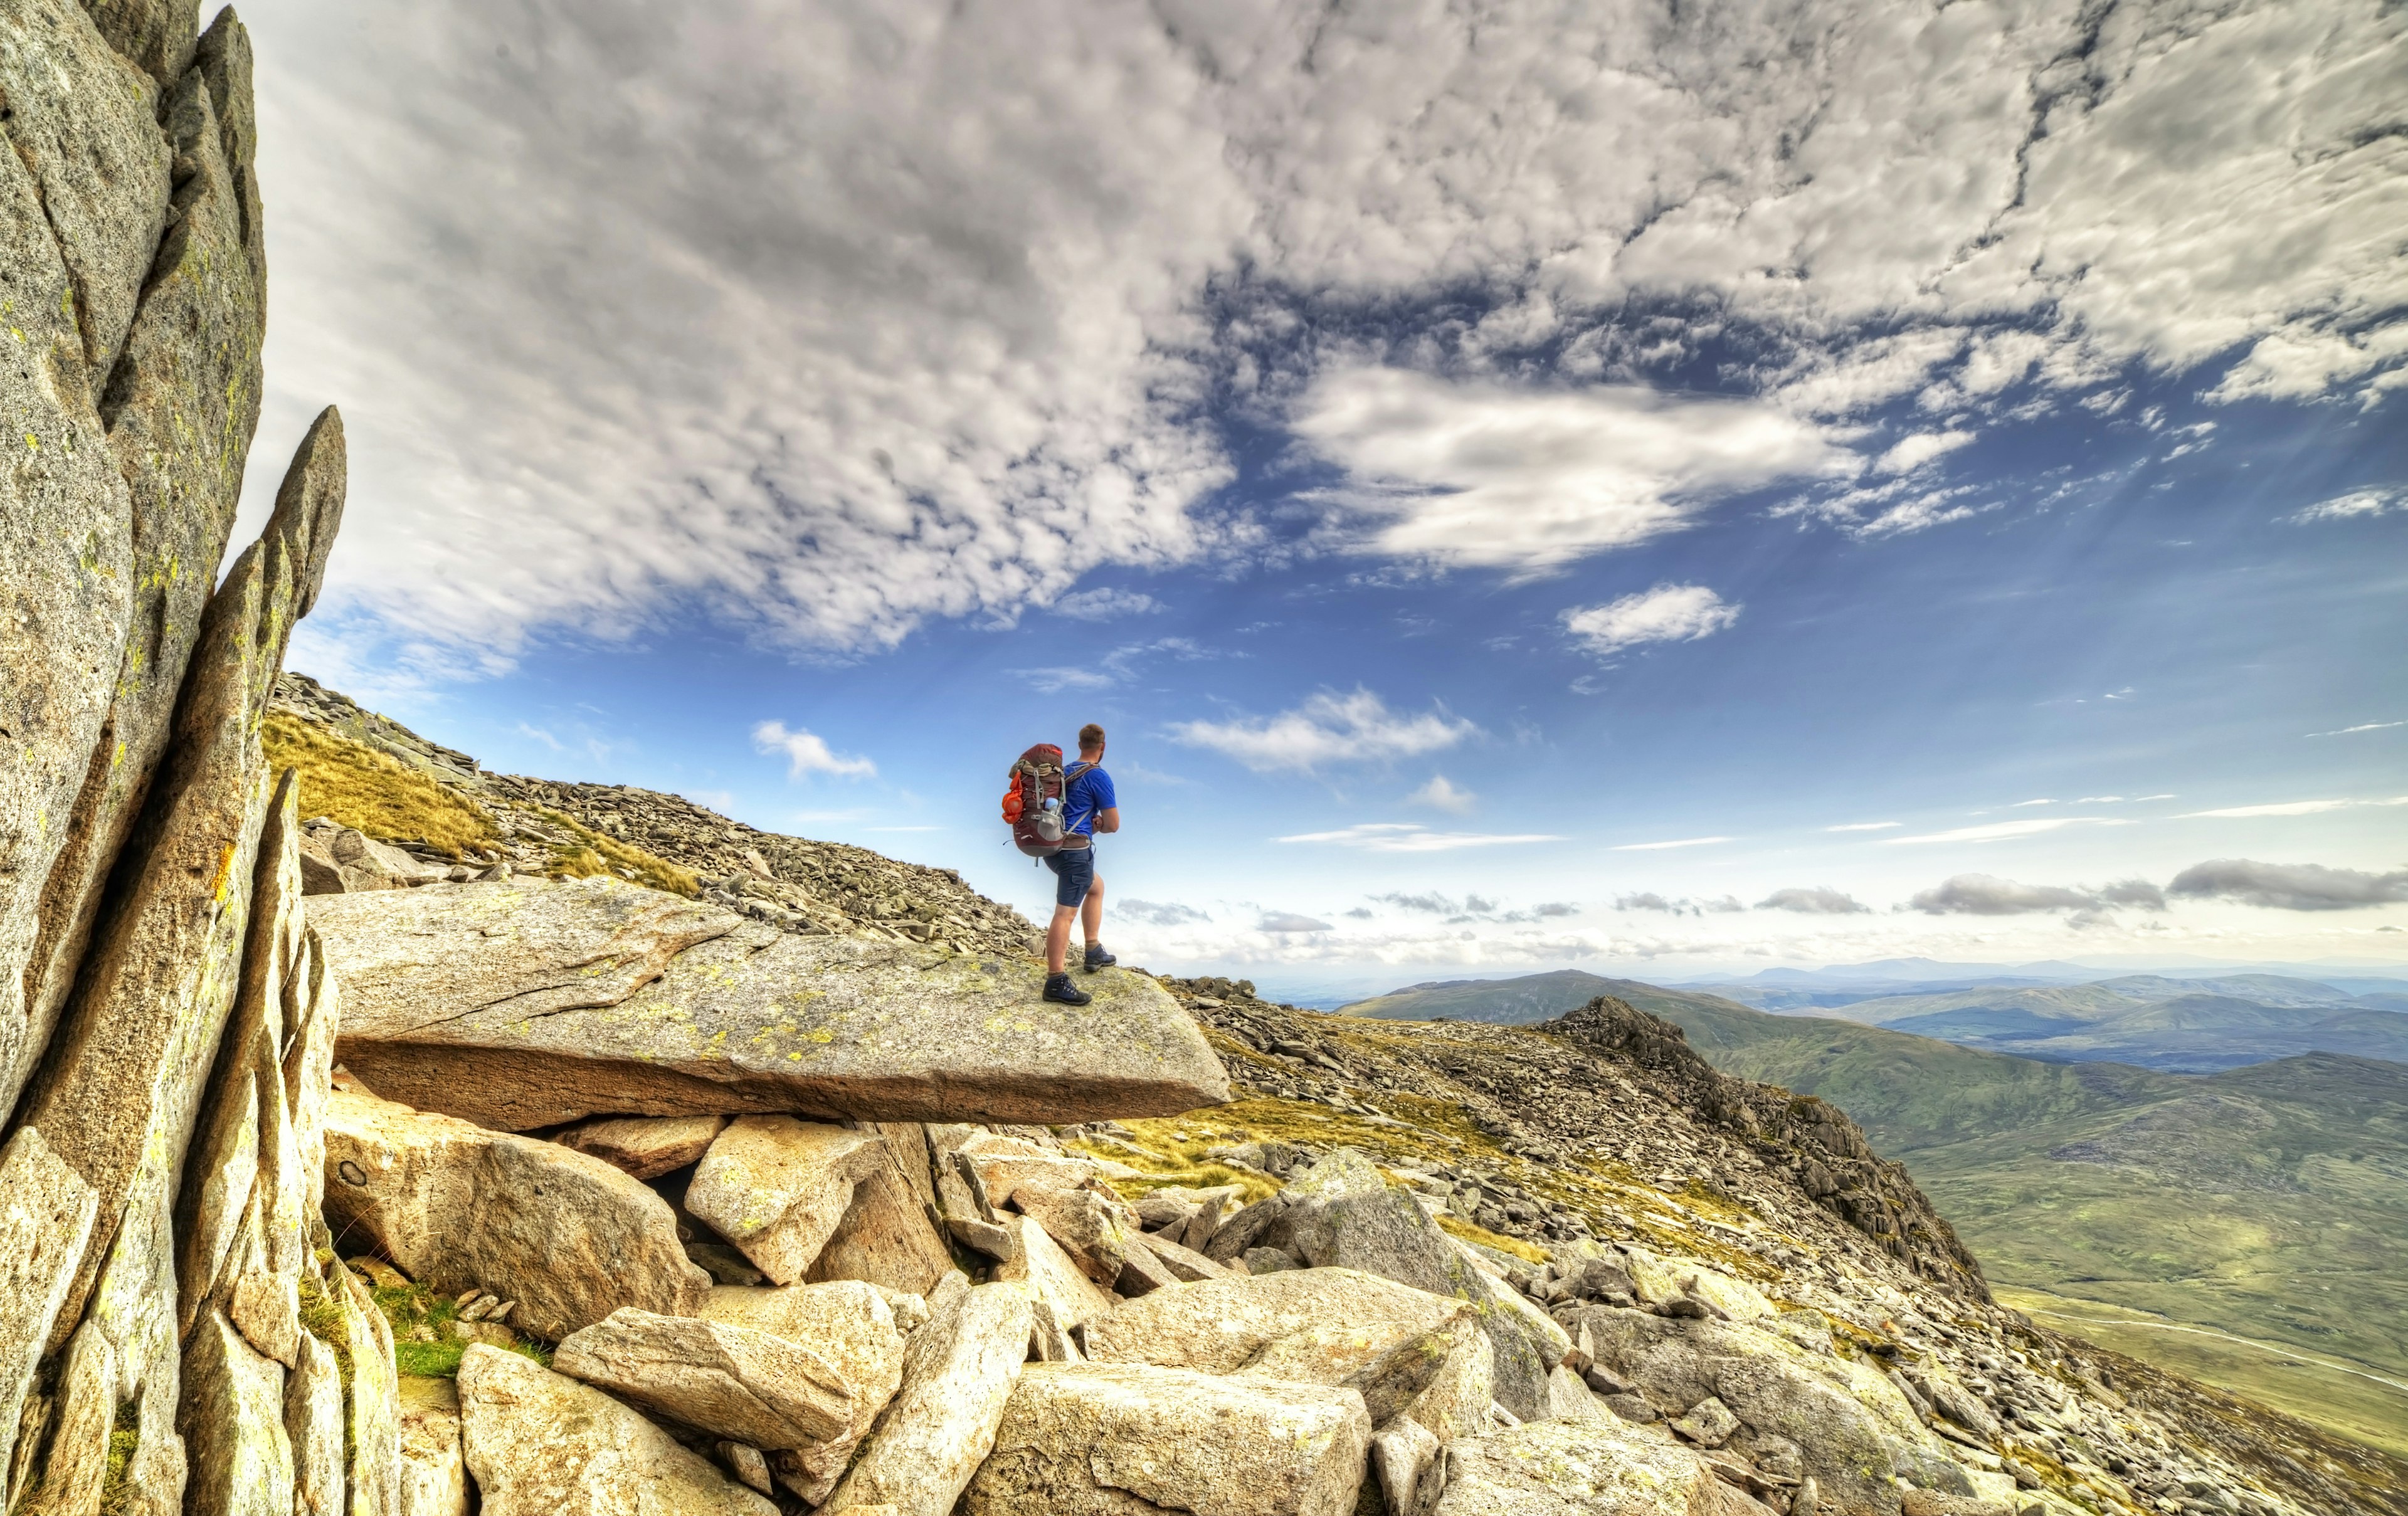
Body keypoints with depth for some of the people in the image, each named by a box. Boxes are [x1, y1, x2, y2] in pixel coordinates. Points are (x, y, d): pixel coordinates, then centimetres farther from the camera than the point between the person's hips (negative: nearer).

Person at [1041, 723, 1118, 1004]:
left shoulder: (1066, 771, 14)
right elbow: (1113, 825, -9)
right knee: (1066, 913, -11)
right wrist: (1099, 824, 13)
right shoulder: (1098, 776, -10)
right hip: (1075, 850, -9)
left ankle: (1094, 952, 30)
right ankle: (1056, 982, -13)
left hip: (1054, 846, 9)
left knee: (1096, 887, 27)